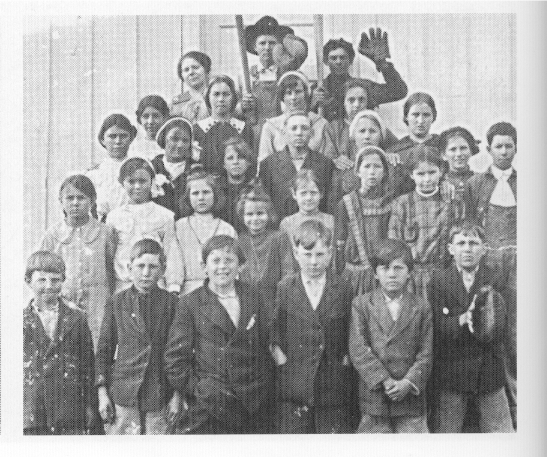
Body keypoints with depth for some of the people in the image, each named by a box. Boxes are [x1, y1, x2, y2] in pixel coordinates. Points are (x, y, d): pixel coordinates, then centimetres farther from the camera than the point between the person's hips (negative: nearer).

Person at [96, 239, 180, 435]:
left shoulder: (170, 303, 2)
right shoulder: (117, 302, 5)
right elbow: (104, 348, 7)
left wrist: (177, 395, 0)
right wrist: (102, 392, 2)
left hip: (159, 396, 0)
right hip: (122, 394, 1)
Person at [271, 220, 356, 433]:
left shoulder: (344, 289, 4)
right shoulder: (284, 288, 3)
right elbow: (273, 335, 5)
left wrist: (346, 361, -3)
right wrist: (281, 359, -6)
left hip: (334, 389, 0)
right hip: (293, 388, 0)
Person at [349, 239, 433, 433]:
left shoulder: (421, 307, 5)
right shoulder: (361, 304, 2)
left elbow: (426, 354, 1)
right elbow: (358, 350, -7)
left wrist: (408, 382, -14)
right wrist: (384, 381, -15)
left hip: (410, 395, 1)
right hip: (373, 397, -1)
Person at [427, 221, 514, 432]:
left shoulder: (497, 280, 2)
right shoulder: (438, 281, 1)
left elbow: (498, 332, -7)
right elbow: (436, 326, -9)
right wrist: (463, 319, -25)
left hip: (489, 373, 1)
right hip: (450, 373, -1)